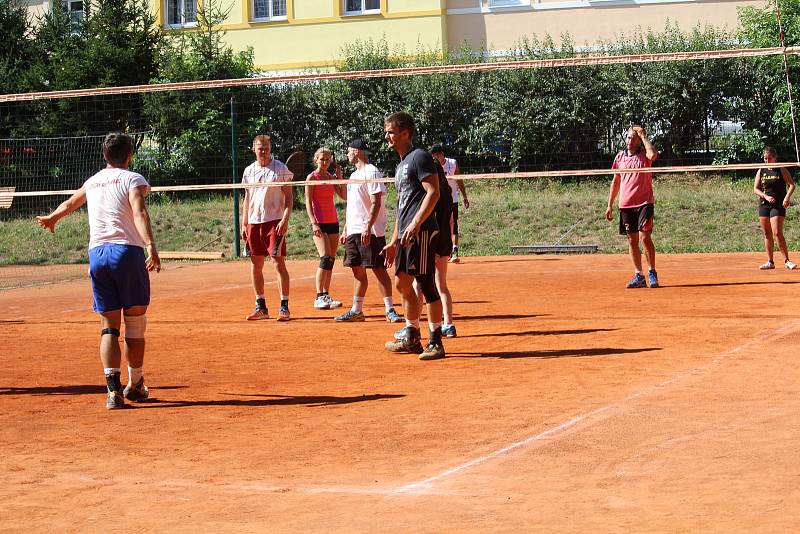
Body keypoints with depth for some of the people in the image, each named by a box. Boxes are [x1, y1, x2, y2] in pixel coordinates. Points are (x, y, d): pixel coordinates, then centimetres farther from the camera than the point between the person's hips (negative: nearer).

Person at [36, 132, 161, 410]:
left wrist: (50, 219, 62)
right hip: (127, 251, -4)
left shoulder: (93, 182, 20)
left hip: (96, 254, 4)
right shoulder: (132, 179, 3)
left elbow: (69, 204, 41)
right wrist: (151, 247, -28)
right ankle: (135, 385, 19)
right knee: (135, 324, 9)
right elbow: (139, 213, -16)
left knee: (109, 326, 4)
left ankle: (113, 388, -10)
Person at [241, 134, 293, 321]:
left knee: (279, 262, -8)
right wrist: (244, 224, 13)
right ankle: (260, 307, 15)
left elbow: (288, 198, -3)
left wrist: (285, 220, -15)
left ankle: (284, 307, -5)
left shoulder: (281, 169, -2)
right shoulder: (249, 171, 12)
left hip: (275, 222, -5)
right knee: (255, 264, 6)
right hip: (254, 222, 5)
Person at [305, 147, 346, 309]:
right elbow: (308, 202, -8)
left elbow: (344, 196, 5)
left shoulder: (331, 177, 12)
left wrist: (339, 176, 2)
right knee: (325, 258, -17)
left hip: (333, 222, 6)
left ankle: (326, 296, 11)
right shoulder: (311, 178, -4)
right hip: (319, 223, -6)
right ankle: (318, 298, -16)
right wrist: (313, 223, -17)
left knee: (331, 260, 5)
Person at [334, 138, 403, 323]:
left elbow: (376, 203, -17)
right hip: (354, 231, 9)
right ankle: (356, 311, 14)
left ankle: (390, 310, -6)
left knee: (378, 269, -8)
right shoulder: (354, 175, 19)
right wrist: (345, 229, 20)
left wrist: (368, 227, -24)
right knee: (358, 271, 10)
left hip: (371, 231, -9)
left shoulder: (371, 173, -10)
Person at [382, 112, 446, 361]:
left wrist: (415, 223, -25)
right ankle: (412, 338, 20)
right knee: (402, 283, 11)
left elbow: (433, 192, -16)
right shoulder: (400, 165, 22)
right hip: (406, 234, 10)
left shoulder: (419, 157, -7)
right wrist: (394, 241, 25)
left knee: (426, 284, -8)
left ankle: (436, 342, -4)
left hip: (421, 231, -10)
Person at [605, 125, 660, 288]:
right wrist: (610, 205, 14)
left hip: (644, 203, -4)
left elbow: (653, 155, -28)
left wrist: (643, 136, -16)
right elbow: (616, 181, 17)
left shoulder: (644, 154, -1)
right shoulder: (620, 156, 10)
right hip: (625, 205, 4)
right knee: (632, 241, 6)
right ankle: (639, 276, 12)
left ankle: (652, 273, 1)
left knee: (645, 237, -12)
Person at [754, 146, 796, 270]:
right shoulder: (761, 171, 9)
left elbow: (791, 185, -3)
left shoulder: (781, 170, -1)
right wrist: (766, 196, -9)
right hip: (764, 204, 4)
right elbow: (755, 189, 7)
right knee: (767, 234, 6)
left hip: (778, 205, -4)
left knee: (777, 233, -14)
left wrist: (787, 198, -19)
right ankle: (770, 262, 12)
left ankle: (787, 260, -6)